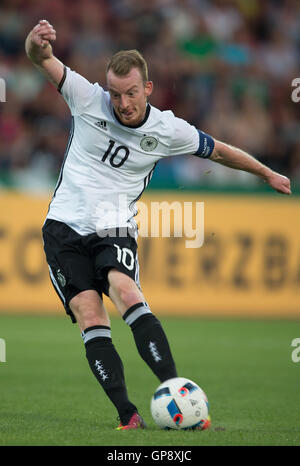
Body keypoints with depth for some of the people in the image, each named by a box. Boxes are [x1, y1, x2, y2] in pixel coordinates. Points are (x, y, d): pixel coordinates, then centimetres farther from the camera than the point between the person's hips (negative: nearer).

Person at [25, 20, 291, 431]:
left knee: (126, 292, -29)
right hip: (65, 226, 0)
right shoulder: (88, 99, -5)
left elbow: (219, 151, 15)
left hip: (115, 231, 0)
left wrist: (267, 174, 25)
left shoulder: (168, 130, -2)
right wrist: (37, 41, -40)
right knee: (90, 317, -17)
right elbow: (43, 60, -15)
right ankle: (128, 416, -21)